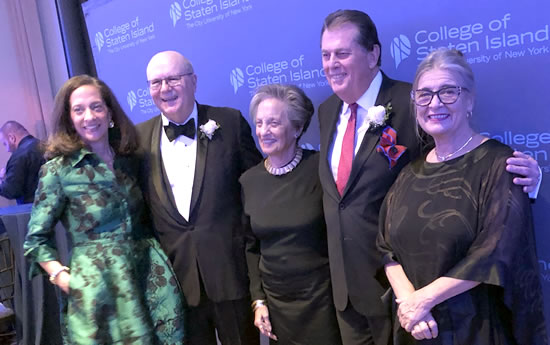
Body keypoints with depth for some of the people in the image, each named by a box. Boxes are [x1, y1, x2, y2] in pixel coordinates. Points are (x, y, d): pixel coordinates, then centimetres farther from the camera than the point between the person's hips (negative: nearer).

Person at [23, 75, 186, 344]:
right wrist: (64, 279, -14)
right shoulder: (57, 170, -6)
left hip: (151, 276, 4)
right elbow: (35, 241, -1)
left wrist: (154, 250, 3)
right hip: (99, 289, -4)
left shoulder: (130, 159, 6)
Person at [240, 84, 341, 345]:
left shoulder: (320, 167, -14)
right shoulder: (249, 181, -1)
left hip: (321, 296, -3)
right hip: (274, 300, 4)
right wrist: (258, 300, 4)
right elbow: (252, 246, 6)